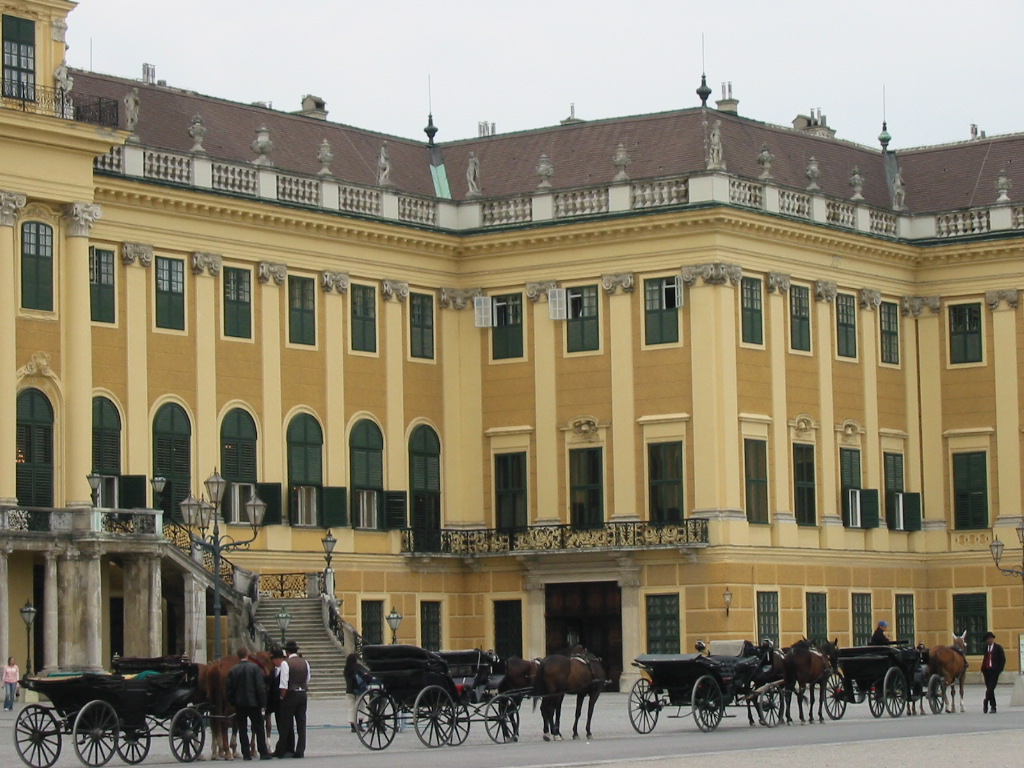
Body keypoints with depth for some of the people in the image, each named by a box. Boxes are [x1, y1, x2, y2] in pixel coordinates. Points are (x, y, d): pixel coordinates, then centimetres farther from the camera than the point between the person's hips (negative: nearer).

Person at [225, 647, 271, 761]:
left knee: (242, 730, 6)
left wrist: (232, 702, 12)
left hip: (239, 704, 2)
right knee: (259, 729, 4)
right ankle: (263, 753, 2)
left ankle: (246, 754, 3)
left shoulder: (233, 670, 0)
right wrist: (263, 702, -7)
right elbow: (261, 687, -11)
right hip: (253, 703, -2)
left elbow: (228, 689, 0)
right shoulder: (255, 667, -8)